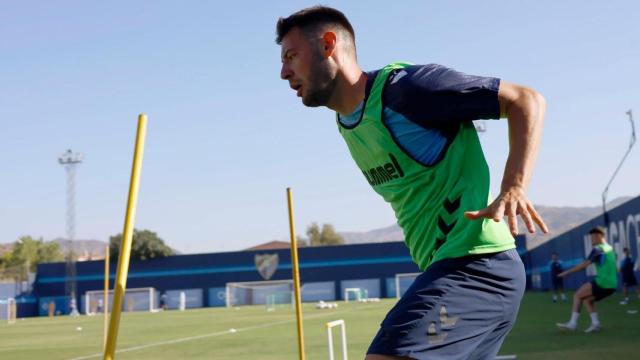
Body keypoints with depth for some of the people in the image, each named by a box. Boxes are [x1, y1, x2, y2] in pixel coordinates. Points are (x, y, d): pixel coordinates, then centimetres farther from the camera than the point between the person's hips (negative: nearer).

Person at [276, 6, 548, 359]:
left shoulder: (403, 86, -11)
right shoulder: (347, 124, 15)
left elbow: (525, 100, -10)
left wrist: (514, 188, -23)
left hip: (474, 266, -10)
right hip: (449, 270, 10)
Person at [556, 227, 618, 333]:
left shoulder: (597, 249, -9)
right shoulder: (609, 248, 17)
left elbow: (584, 265, -13)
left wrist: (567, 272, -9)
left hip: (602, 283, -8)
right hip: (611, 285, 8)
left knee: (577, 295, 3)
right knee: (587, 299, 20)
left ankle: (572, 323, -2)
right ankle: (595, 323, 7)